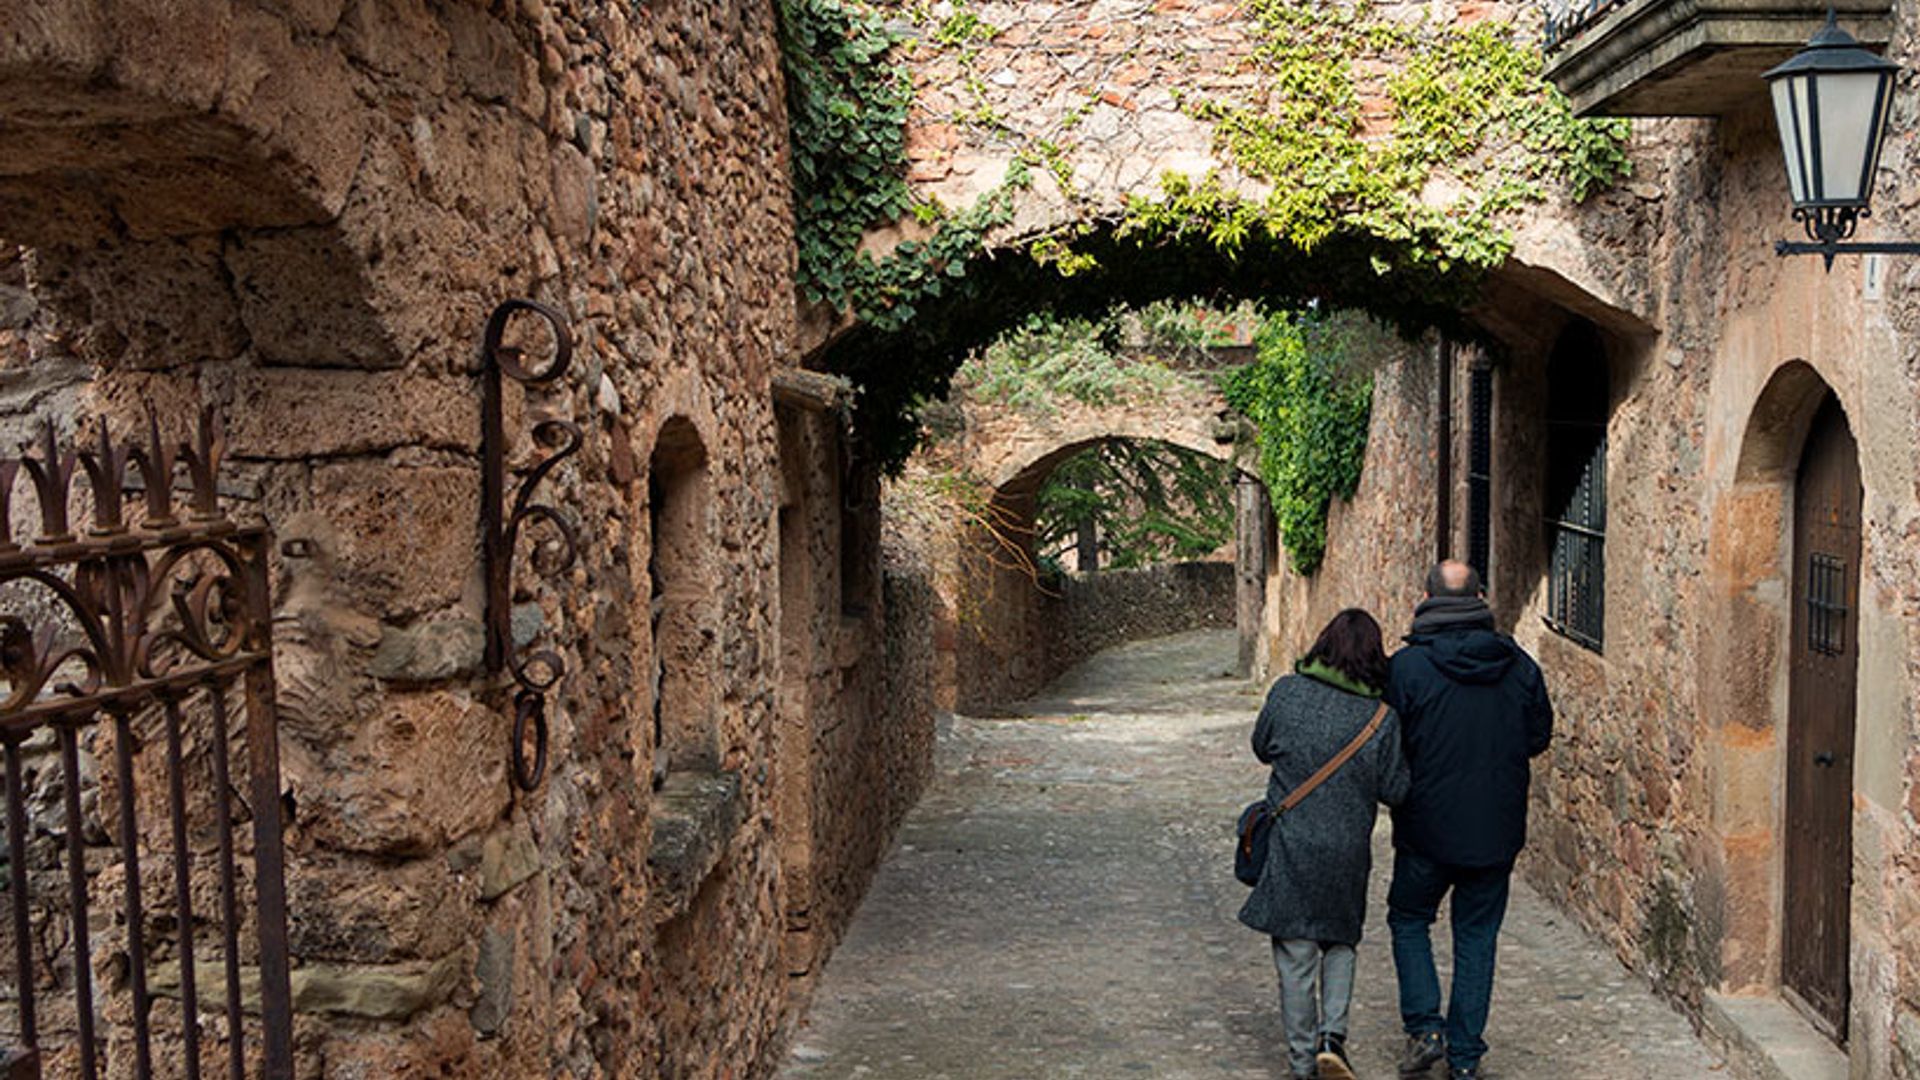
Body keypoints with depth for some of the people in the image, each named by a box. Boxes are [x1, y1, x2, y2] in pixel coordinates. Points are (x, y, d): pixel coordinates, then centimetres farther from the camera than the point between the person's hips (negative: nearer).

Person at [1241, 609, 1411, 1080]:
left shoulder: (1287, 692, -7)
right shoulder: (1382, 717, -9)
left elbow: (1262, 748, 8)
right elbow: (1395, 790, -5)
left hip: (1289, 846, 0)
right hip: (1348, 851, 0)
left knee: (1296, 953, 10)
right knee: (1340, 943, 21)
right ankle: (1332, 1036, 6)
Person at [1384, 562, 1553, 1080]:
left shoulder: (1407, 666, -14)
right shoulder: (1519, 665, -3)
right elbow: (1539, 737, 8)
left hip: (1428, 827, -3)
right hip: (1498, 830, 3)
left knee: (1409, 919, 19)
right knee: (1477, 936, 13)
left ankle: (1425, 1028, 6)